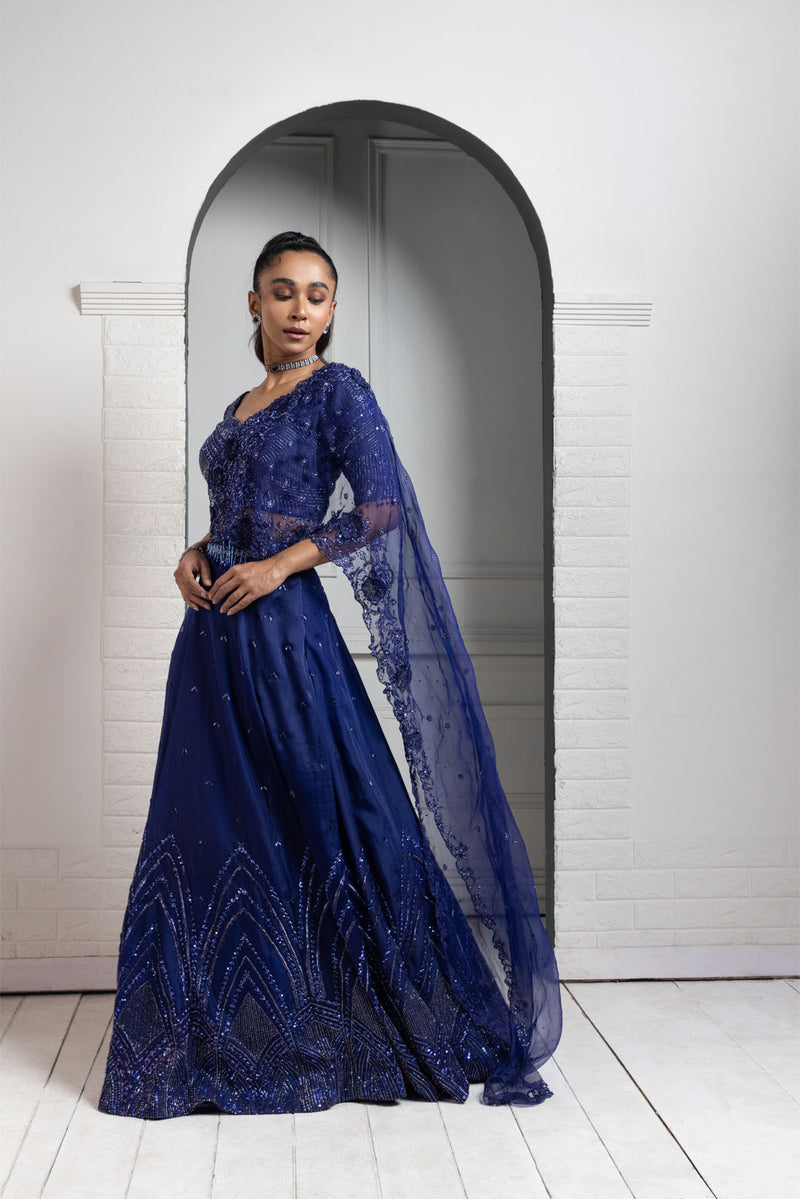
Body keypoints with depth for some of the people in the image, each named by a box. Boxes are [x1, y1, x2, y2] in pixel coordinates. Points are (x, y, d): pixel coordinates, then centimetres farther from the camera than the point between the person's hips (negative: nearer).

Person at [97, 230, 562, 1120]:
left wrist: (279, 565, -17)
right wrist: (196, 555, 5)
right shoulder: (240, 408, 19)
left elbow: (382, 507, -13)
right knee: (216, 824, 10)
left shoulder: (338, 391, -3)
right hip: (216, 632, 8)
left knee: (329, 819, -4)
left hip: (284, 625, -8)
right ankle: (227, 1036, 24)